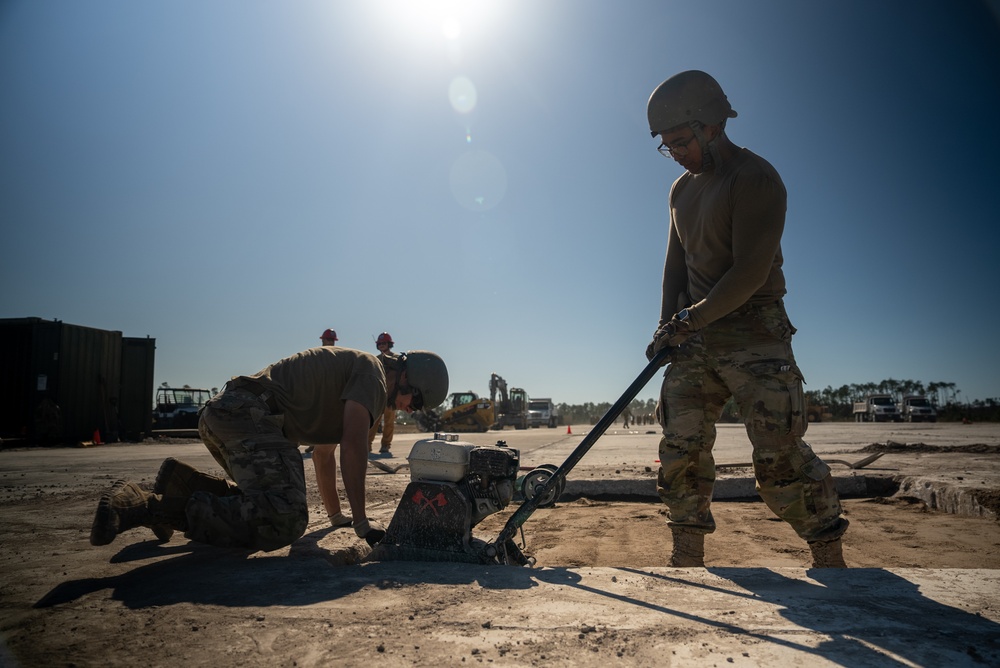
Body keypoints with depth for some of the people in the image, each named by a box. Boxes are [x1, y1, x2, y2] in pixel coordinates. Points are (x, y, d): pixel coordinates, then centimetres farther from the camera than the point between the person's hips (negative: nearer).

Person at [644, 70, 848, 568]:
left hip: (754, 336, -7)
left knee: (779, 455, -7)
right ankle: (687, 561, 13)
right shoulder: (682, 188, 15)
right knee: (680, 449, 2)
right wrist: (668, 326, 6)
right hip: (695, 340, 7)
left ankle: (831, 560, 11)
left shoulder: (754, 178, -10)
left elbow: (750, 271, -17)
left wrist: (688, 319, -13)